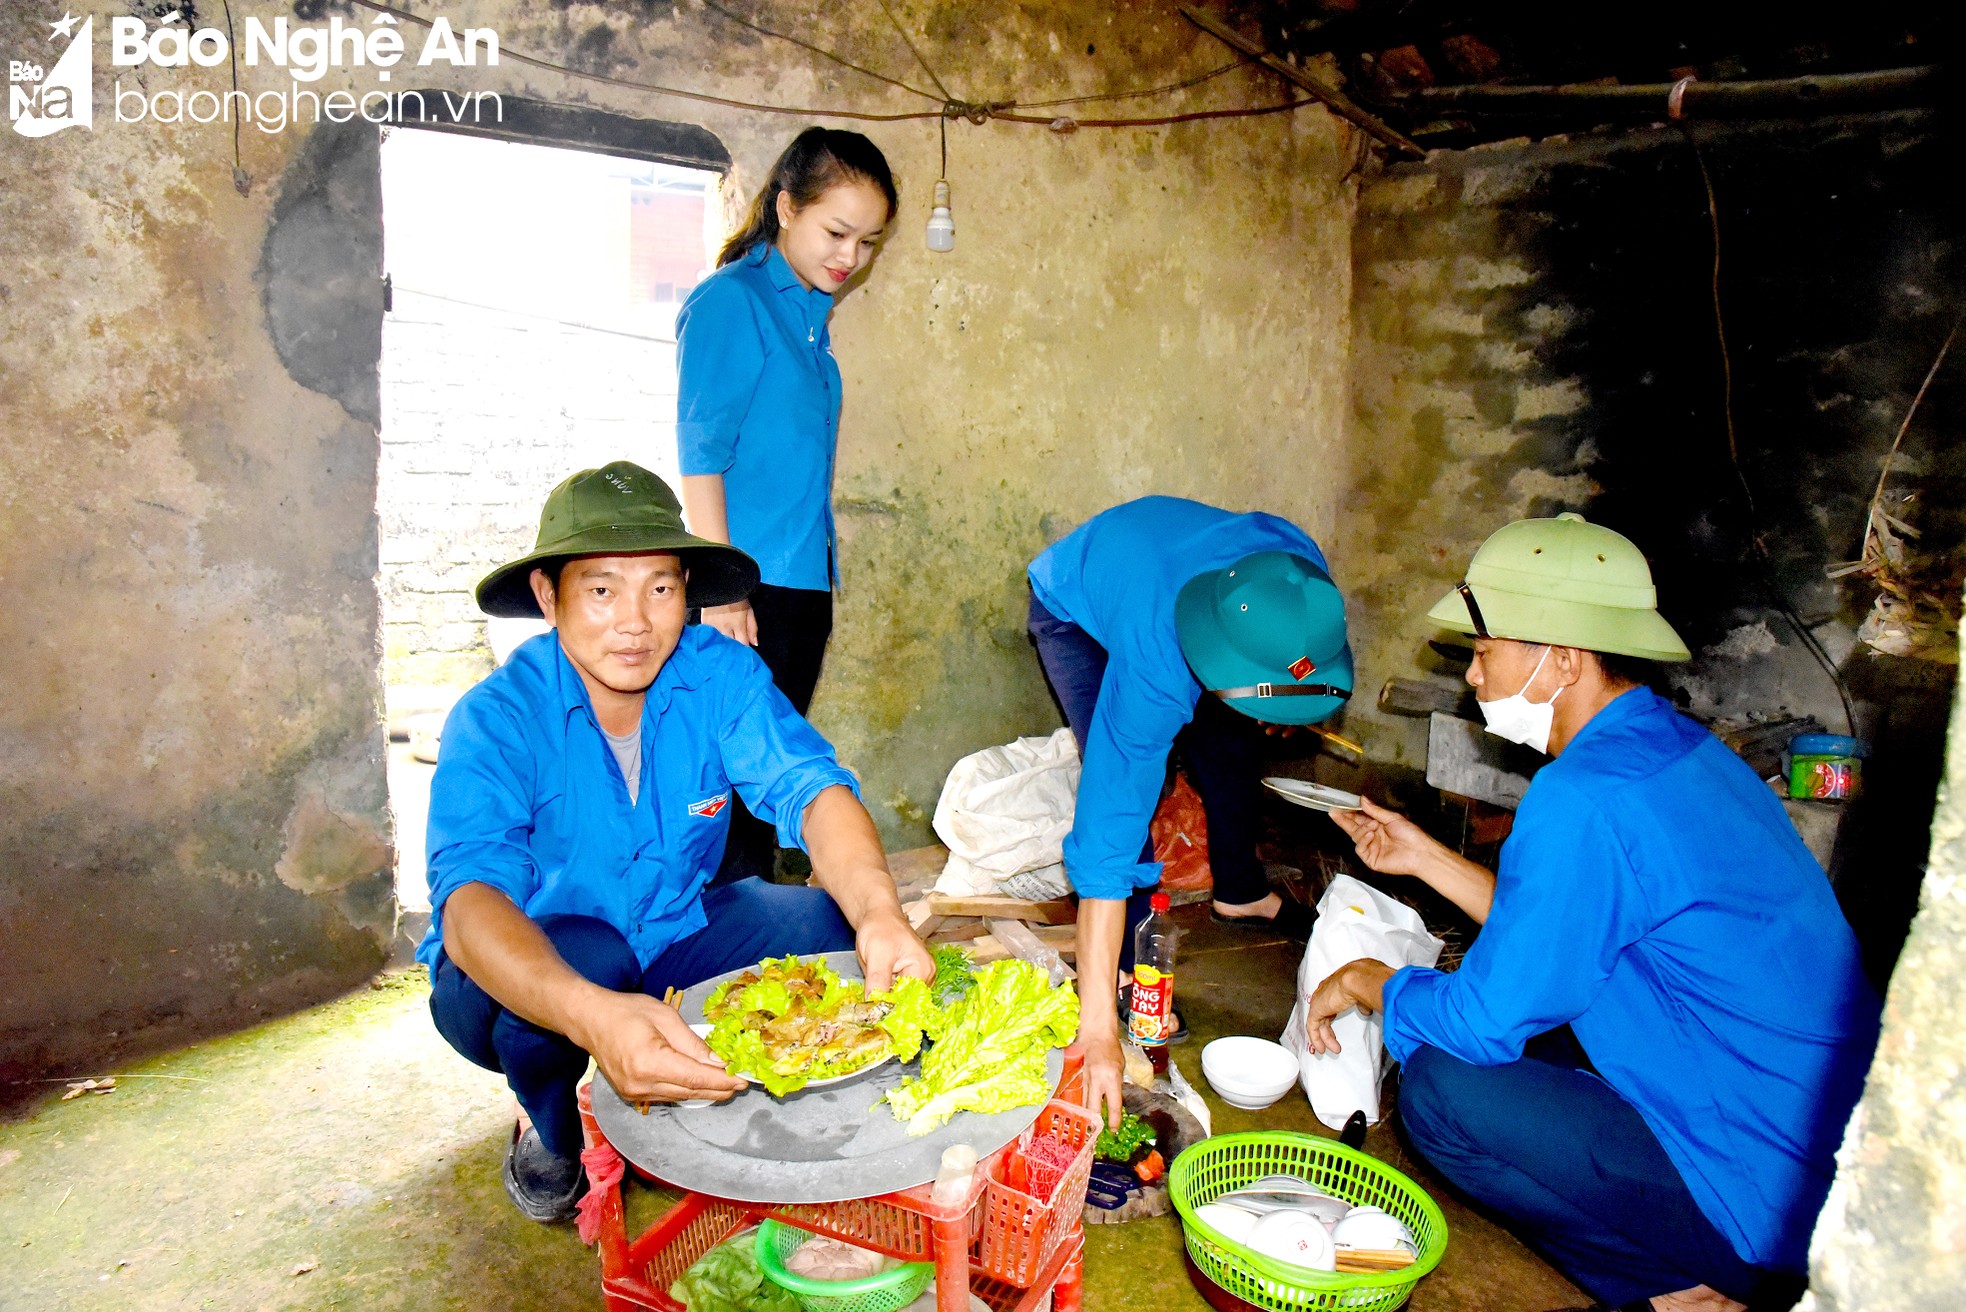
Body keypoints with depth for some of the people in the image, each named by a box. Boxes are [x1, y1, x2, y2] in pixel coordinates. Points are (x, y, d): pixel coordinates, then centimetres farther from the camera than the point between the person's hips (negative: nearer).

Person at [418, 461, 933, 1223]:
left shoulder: (721, 675, -15)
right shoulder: (496, 719, -24)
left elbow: (812, 789, -26)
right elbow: (470, 899, -38)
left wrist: (878, 916, -49)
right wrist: (592, 1015, -59)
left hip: (675, 940, 3)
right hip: (526, 980, -3)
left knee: (831, 927, -20)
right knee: (583, 954, -36)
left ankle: (715, 1102, 8)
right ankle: (556, 1139, -1)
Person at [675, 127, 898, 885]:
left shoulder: (811, 310, 16)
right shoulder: (729, 301, -8)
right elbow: (701, 453, -13)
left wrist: (818, 568, 16)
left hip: (806, 578, 8)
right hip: (750, 583, -8)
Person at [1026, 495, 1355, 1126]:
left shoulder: (1300, 569, -33)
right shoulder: (1152, 672, -46)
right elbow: (1105, 844, -44)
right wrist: (1098, 1030, -45)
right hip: (1073, 607, -5)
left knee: (1233, 746, 9)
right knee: (1120, 782, -22)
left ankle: (1240, 891, 34)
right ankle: (1133, 964, -6)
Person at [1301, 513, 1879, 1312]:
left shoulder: (1586, 798, -24)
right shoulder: (1679, 747, 6)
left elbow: (1486, 1020, -18)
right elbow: (1559, 932, 16)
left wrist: (1370, 983, 1)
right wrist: (1424, 857, 19)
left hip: (1778, 1199, -9)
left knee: (1440, 1088, -11)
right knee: (1530, 1033, 16)